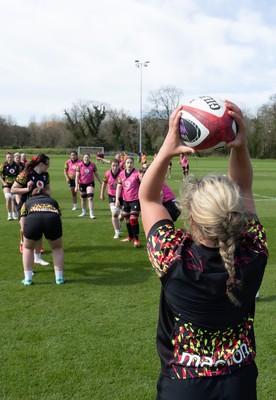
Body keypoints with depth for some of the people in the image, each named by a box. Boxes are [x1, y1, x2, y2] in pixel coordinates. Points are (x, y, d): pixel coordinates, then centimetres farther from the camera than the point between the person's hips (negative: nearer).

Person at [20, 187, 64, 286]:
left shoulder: (27, 202, 36)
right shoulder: (53, 201, 39)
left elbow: (23, 227, 27)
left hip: (32, 219, 0)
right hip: (53, 218, 1)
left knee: (28, 248, 29)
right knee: (57, 248, 29)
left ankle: (27, 279, 26)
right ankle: (59, 278, 26)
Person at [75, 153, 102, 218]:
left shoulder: (93, 165, -3)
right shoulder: (79, 165, -7)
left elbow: (96, 174, 7)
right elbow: (77, 176, -6)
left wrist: (101, 183, 9)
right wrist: (76, 185, -13)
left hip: (90, 183, -1)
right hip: (82, 184, 1)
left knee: (90, 198, -12)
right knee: (83, 198, 14)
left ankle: (91, 214, -10)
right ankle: (84, 212, 34)